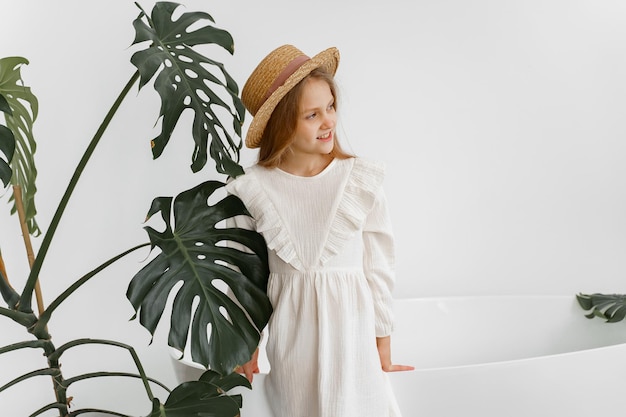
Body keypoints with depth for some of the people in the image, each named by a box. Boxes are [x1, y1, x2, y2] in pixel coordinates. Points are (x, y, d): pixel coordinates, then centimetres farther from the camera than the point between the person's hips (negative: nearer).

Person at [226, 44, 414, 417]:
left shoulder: (360, 180, -9)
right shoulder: (255, 189, -6)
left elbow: (378, 264, -3)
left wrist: (383, 339, 1)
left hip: (349, 321, -1)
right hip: (290, 329, 1)